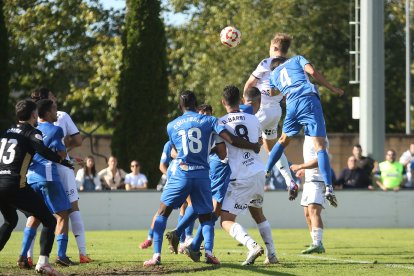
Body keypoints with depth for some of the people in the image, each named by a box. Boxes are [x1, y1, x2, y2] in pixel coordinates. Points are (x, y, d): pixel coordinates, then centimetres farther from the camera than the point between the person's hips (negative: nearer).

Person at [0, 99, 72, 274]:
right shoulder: (32, 133, 0)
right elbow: (42, 150, -20)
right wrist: (61, 161, -10)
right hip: (16, 185, -7)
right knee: (49, 221, 2)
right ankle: (43, 262, -14)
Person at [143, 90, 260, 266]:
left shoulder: (171, 126, 9)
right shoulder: (208, 120, 5)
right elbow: (231, 139, -5)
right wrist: (254, 146, 7)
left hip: (181, 174, 0)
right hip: (202, 175, 1)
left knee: (162, 213, 11)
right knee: (206, 217, 14)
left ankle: (156, 255, -2)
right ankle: (209, 252, -11)